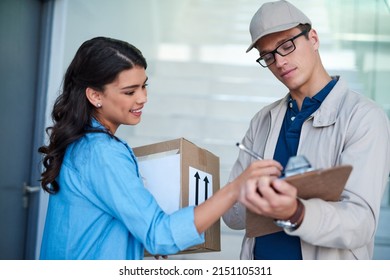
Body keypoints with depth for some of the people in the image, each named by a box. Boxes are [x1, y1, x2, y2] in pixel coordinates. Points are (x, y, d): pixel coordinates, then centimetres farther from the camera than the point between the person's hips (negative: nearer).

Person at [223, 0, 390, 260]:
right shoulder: (263, 121, 6)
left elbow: (360, 222, -18)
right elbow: (231, 211, 1)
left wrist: (294, 213, -34)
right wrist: (262, 200, -18)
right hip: (258, 263, 4)